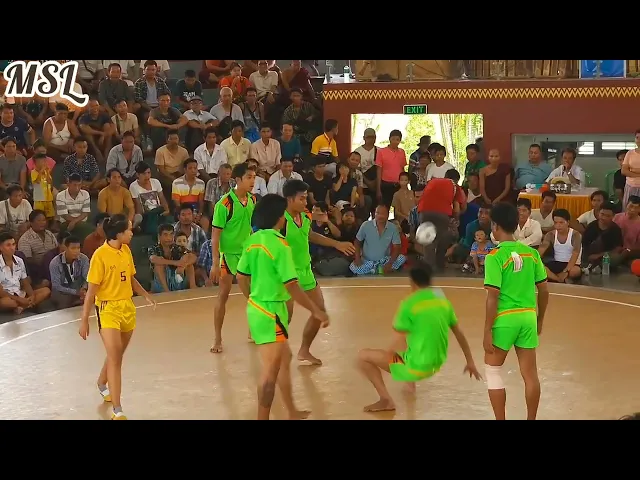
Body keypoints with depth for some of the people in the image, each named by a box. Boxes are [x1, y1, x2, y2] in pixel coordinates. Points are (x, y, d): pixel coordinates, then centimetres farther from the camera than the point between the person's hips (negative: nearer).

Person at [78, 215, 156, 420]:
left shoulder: (126, 250, 5)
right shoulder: (100, 255, -16)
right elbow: (91, 290, -14)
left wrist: (145, 295, 15)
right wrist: (84, 320, -13)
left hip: (127, 308, 7)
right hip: (108, 310, -7)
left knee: (117, 356, 19)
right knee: (114, 359, -11)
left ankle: (102, 384, 47)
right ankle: (117, 411, -10)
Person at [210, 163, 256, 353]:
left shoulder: (252, 200, 0)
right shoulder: (225, 204, -18)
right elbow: (215, 234, -15)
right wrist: (215, 263, -19)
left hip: (247, 252, 6)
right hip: (228, 253, -6)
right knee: (223, 295, -2)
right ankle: (218, 339, 7)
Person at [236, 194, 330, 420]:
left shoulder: (252, 240, 5)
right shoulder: (280, 244, -19)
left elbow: (241, 277, 13)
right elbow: (291, 285, -22)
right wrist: (316, 311, -16)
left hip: (256, 307, 9)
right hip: (272, 311, -9)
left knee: (284, 359, 23)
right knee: (271, 369, -3)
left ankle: (292, 412, 36)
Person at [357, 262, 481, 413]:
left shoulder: (409, 304, -16)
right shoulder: (442, 299, 4)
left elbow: (397, 345, -15)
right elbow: (459, 334, 12)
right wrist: (470, 363, 22)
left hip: (417, 366, -7)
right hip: (437, 364, 7)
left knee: (363, 356, 2)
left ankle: (386, 400, -4)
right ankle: (410, 382, 40)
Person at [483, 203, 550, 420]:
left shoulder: (495, 256, -12)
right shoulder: (532, 253, 4)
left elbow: (493, 297, -15)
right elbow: (544, 290, 8)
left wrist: (487, 331, -10)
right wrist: (540, 320, 21)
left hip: (504, 318, -5)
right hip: (528, 317, 5)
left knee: (492, 371, 11)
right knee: (530, 374, 11)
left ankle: (501, 420, 11)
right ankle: (531, 418, 19)